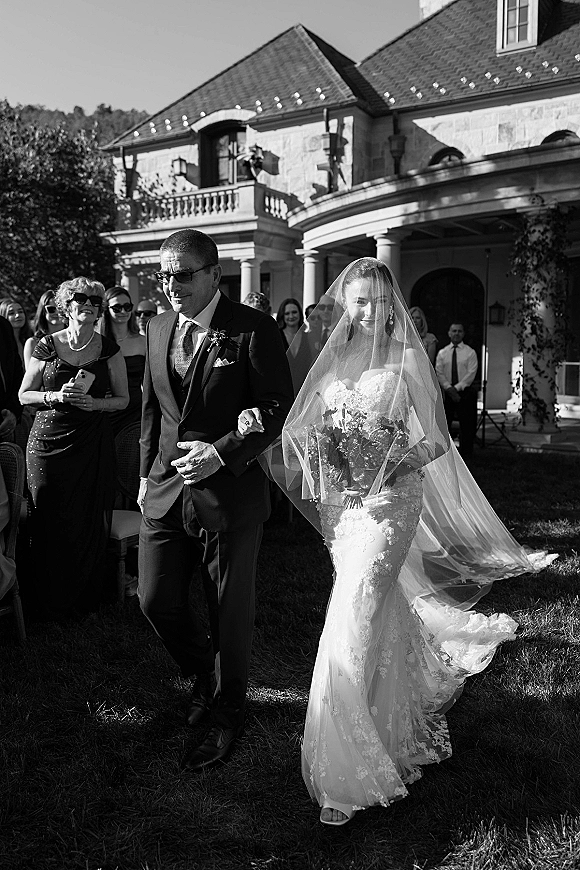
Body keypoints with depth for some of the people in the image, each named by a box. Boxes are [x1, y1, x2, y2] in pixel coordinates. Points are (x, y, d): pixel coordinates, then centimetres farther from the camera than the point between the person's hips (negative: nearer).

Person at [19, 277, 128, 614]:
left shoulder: (109, 349, 3)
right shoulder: (47, 346, 2)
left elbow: (123, 399, 7)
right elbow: (24, 395, 6)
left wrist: (94, 403, -12)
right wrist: (56, 396, -12)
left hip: (93, 444, 0)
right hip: (49, 442, 0)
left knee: (90, 525, 2)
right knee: (50, 522, 3)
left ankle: (86, 597, 20)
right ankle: (52, 599, 20)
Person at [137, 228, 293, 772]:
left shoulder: (253, 330, -10)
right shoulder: (158, 329, 9)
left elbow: (279, 410, -11)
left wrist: (221, 453, -19)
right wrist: (147, 472, 14)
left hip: (230, 492, -5)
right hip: (166, 490, 5)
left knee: (230, 613, 9)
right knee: (156, 600, 8)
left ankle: (226, 714, 33)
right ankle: (203, 675, 40)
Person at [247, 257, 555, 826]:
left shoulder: (407, 358, -5)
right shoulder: (333, 360, 8)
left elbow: (437, 440, -6)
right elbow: (308, 439, 6)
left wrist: (408, 456, -25)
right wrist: (260, 434, -10)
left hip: (388, 503, -5)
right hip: (340, 505, 5)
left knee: (352, 624, -9)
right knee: (381, 616, 18)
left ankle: (345, 776, 5)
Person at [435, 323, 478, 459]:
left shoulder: (470, 352, 3)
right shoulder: (442, 353, 9)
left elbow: (471, 373, -6)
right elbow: (439, 373, 2)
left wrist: (457, 387, -15)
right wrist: (449, 388, -13)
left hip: (465, 392, -2)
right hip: (446, 392, 2)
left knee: (466, 424, 1)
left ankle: (465, 452, 12)